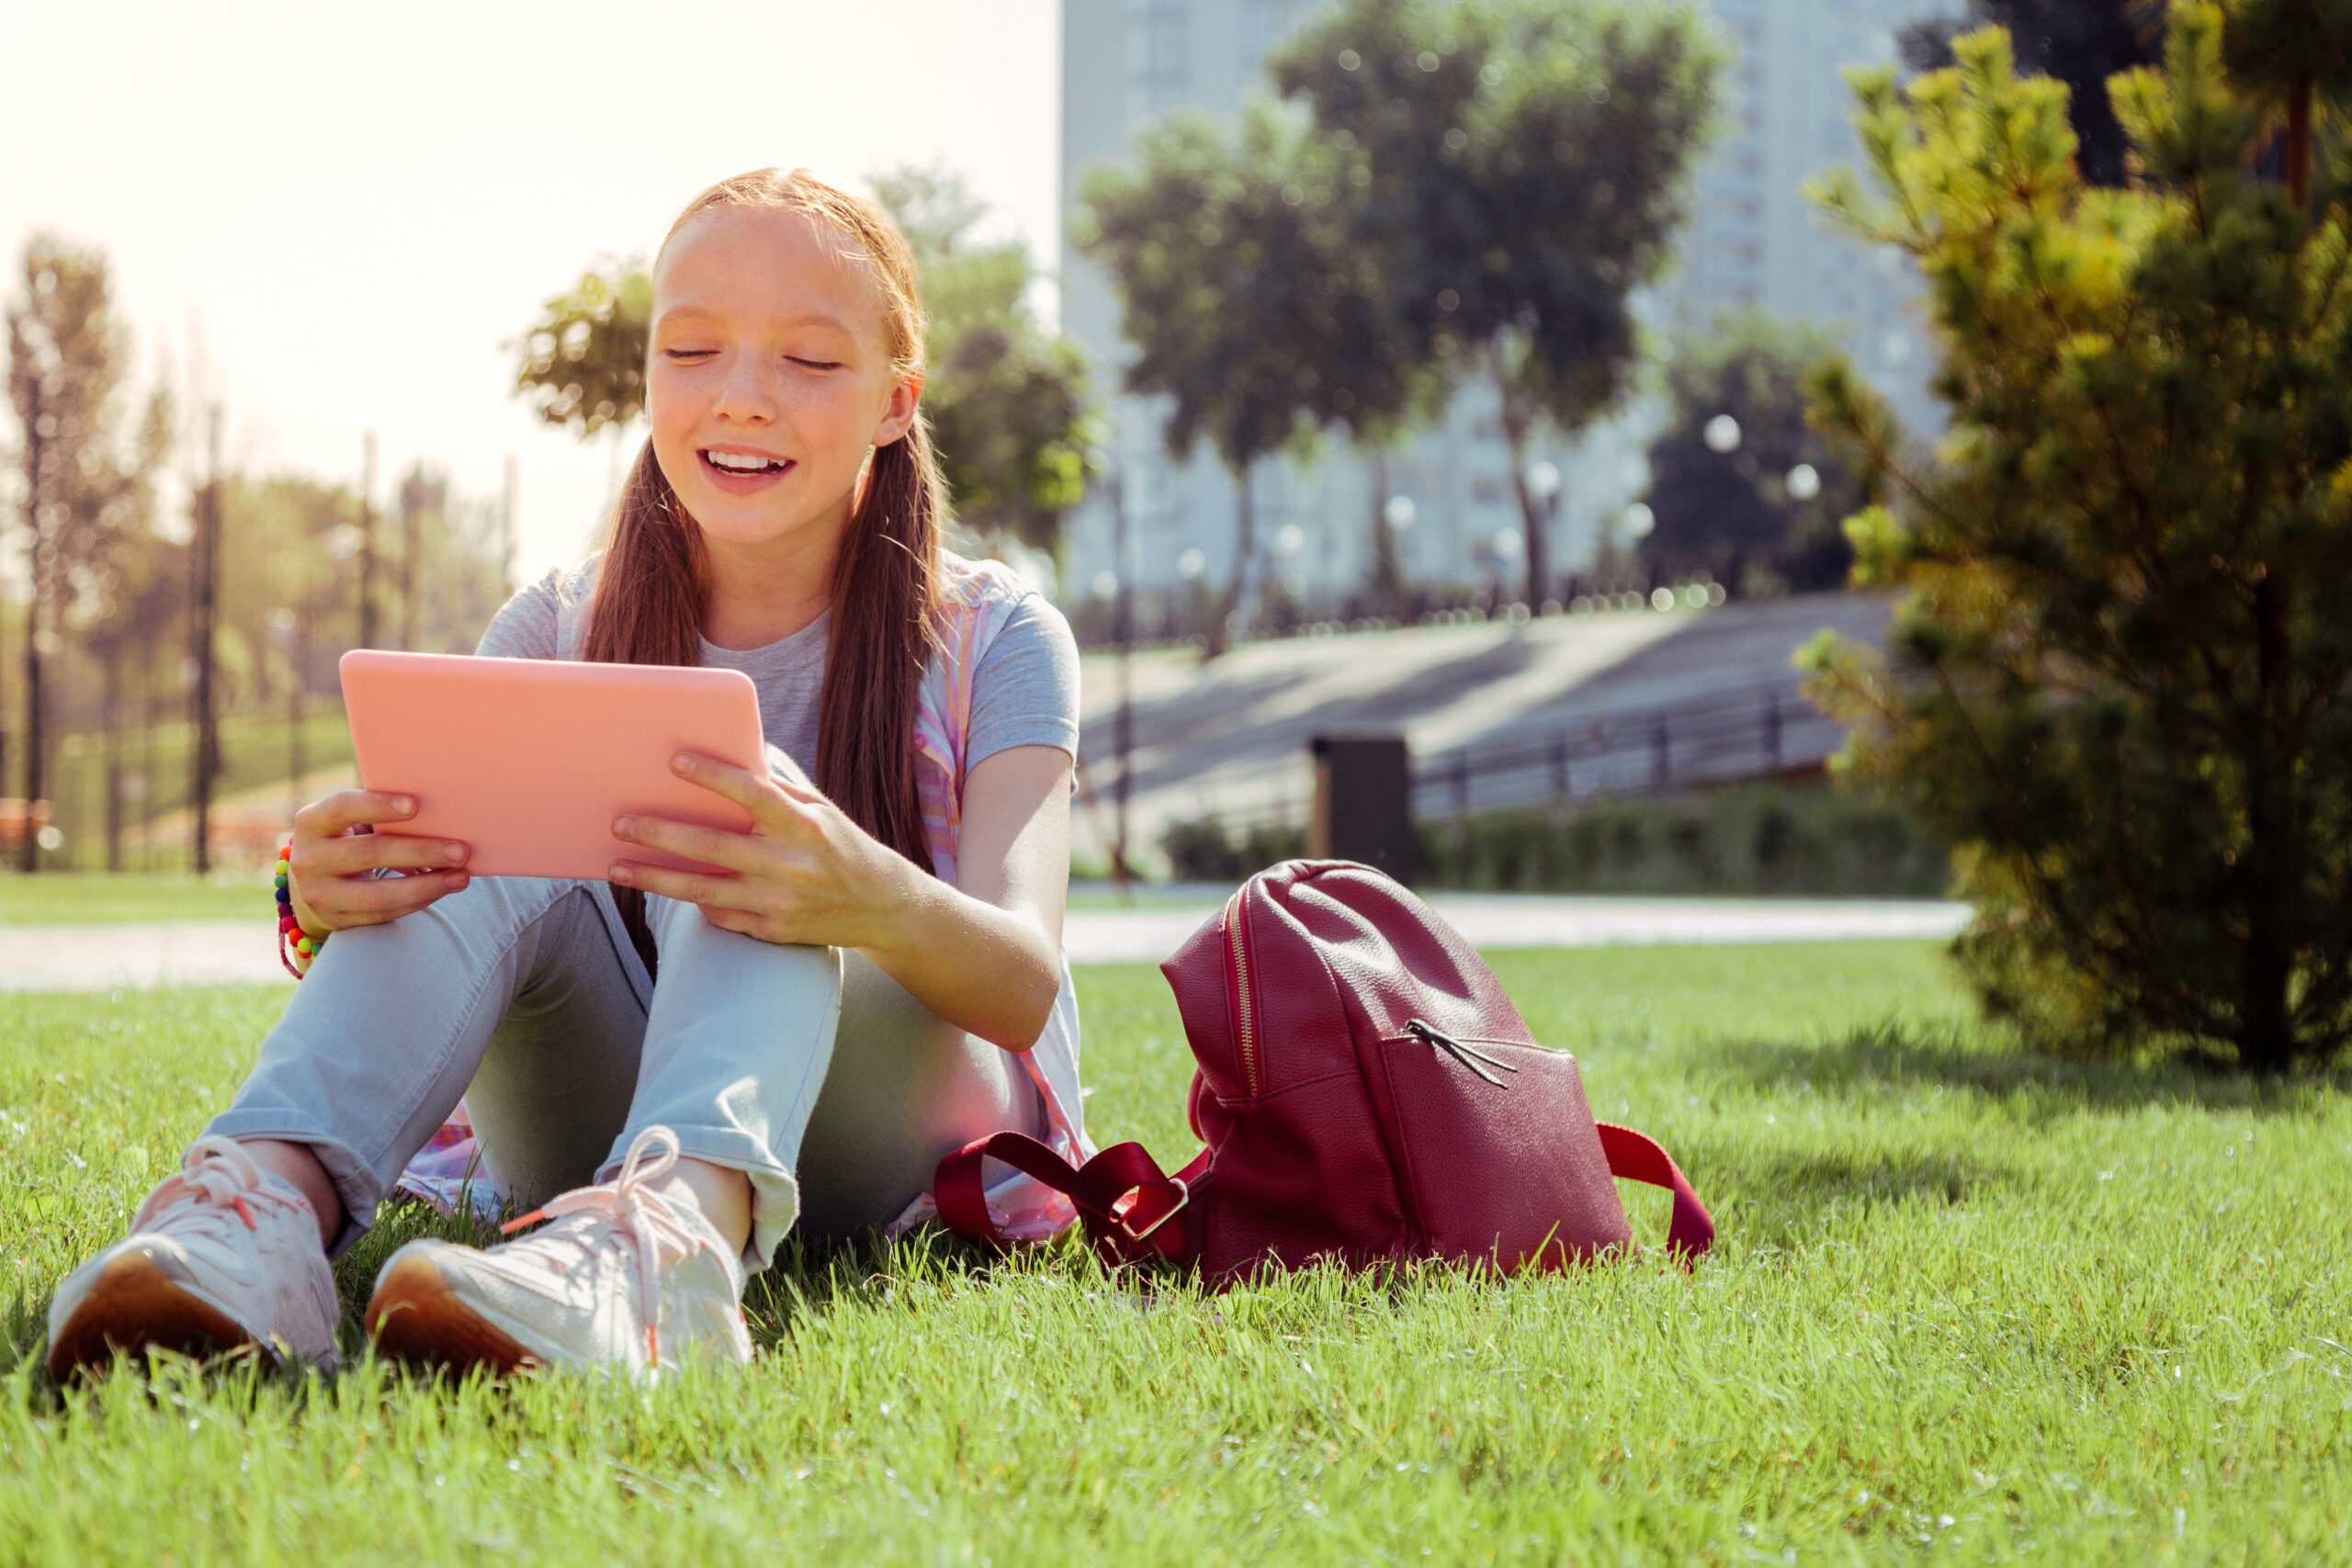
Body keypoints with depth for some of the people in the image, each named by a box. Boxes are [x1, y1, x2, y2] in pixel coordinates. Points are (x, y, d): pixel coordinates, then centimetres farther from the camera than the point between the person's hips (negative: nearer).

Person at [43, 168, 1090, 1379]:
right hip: (589, 1160, 2)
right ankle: (271, 1192, -50)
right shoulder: (559, 632, 7)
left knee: (748, 786, -29)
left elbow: (1025, 986, -17)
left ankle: (672, 1229, -61)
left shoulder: (992, 642, -1)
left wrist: (880, 903, -41)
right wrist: (332, 895, -34)